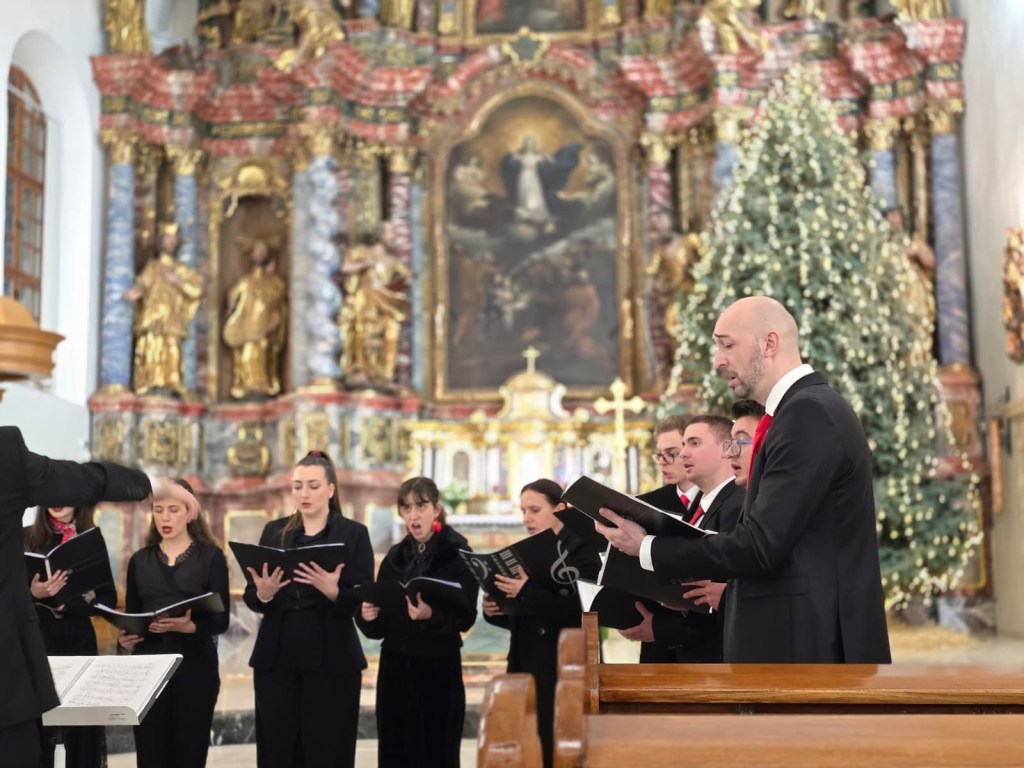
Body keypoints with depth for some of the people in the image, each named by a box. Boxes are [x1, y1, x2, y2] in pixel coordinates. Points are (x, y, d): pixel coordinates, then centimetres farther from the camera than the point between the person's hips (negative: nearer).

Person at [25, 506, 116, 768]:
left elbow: (109, 598, 3)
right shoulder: (26, 537, 2)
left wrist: (66, 605, -11)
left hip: (78, 640, 1)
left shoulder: (92, 539, 6)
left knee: (82, 725, 2)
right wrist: (33, 594, -20)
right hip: (35, 640, -1)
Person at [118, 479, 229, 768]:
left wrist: (189, 627, -23)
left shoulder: (210, 556, 2)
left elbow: (220, 619, -5)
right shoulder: (140, 560, 12)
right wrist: (124, 638, -8)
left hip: (195, 666, -2)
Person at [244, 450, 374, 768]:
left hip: (331, 660, -3)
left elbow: (364, 601, -6)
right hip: (276, 658, 3)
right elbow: (251, 598, 7)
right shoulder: (274, 532, 10)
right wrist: (263, 593, -16)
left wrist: (333, 591, -25)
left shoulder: (354, 533, 0)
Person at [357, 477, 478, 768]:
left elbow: (466, 618, -12)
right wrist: (369, 616, -14)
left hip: (440, 669, -4)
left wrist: (431, 615, -30)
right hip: (395, 669, 4)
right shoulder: (395, 557, 9)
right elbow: (380, 627, 9)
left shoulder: (458, 553, -5)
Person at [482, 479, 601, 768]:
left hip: (563, 671, -7)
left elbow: (582, 611, -20)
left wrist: (529, 592, -25)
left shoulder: (581, 549, -7)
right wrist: (495, 609, -3)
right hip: (525, 667, 7)